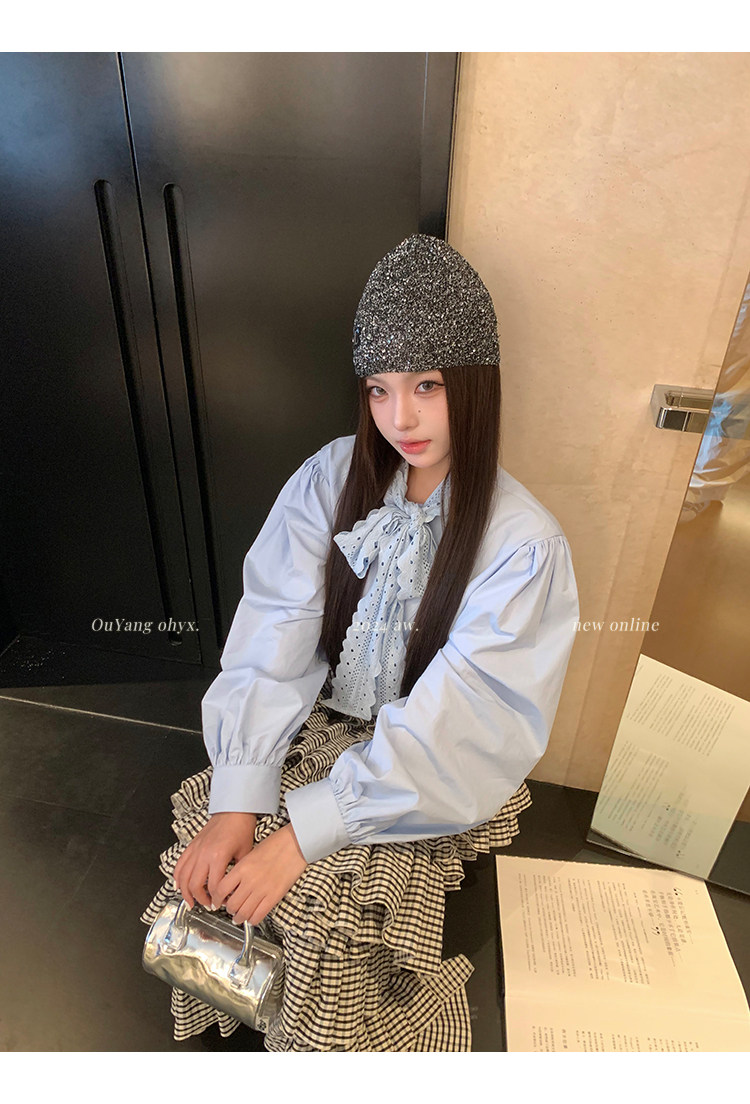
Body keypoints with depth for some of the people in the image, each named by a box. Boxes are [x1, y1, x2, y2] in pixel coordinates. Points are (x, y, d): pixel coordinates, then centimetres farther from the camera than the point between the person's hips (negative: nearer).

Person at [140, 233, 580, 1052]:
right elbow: (271, 641, -13)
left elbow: (453, 726, -21)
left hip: (432, 774, -2)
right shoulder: (332, 477, -8)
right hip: (316, 728, 3)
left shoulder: (523, 544, -18)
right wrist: (238, 803, -20)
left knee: (330, 903, -21)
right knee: (208, 850, -14)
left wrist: (302, 833, -23)